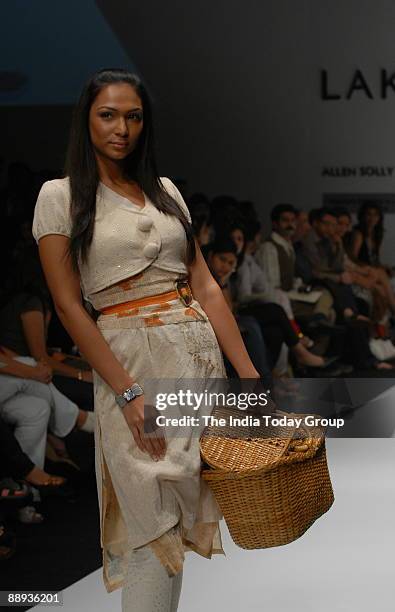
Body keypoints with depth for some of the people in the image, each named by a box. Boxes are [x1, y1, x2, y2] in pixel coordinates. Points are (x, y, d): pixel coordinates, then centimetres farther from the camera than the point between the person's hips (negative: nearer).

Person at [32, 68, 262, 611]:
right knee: (155, 524, -5)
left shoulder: (166, 192, 11)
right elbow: (68, 304, -7)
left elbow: (205, 286, 8)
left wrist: (249, 374, 0)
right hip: (129, 360, -5)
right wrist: (128, 393, -15)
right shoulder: (62, 196, -2)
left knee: (185, 510, 8)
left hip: (199, 351, 5)